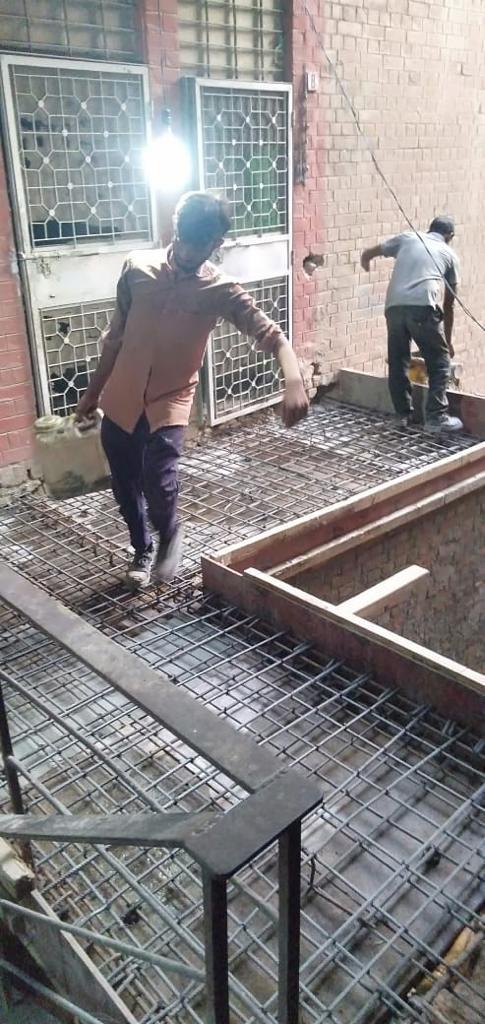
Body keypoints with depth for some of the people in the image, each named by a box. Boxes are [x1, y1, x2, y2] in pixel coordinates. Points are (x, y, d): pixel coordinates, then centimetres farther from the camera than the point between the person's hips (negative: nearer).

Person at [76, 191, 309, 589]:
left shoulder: (221, 291, -9)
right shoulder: (137, 267, -3)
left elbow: (271, 334, -19)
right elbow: (116, 335, 7)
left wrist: (293, 381, -39)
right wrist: (94, 390, 14)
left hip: (170, 401, -3)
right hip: (120, 399, 3)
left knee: (158, 481, -21)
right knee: (126, 490, 11)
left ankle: (171, 533, 13)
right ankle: (143, 550, 38)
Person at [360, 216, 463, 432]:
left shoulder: (407, 238, 25)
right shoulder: (449, 254, 22)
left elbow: (367, 254, 30)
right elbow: (448, 304, 24)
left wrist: (366, 265, 55)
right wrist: (448, 340, 32)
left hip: (394, 306, 3)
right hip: (423, 307, -2)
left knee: (397, 362, 14)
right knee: (439, 361, 8)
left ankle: (404, 414, 20)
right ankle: (436, 417, 2)